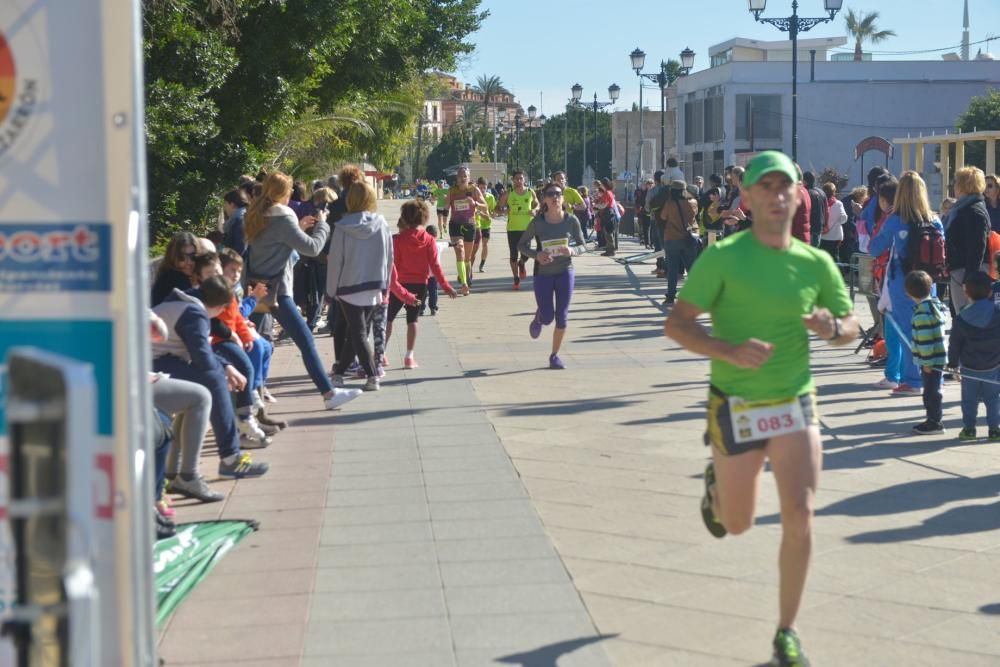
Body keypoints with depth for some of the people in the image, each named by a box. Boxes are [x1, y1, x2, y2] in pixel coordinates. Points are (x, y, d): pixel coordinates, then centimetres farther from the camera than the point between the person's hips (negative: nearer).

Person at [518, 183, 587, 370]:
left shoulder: (571, 220, -8)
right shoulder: (537, 222, -10)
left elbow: (583, 245, 1)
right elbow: (522, 245, -2)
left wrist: (572, 251, -21)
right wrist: (536, 254, -20)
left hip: (565, 272, 1)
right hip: (543, 273, -1)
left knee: (562, 317, 0)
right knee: (548, 317, 3)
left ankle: (555, 355, 17)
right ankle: (538, 317, 41)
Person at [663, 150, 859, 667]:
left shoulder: (816, 263, 1)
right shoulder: (723, 256, -10)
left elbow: (852, 328, 13)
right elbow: (676, 324, -12)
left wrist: (831, 328, -12)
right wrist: (729, 351, -29)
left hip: (796, 406, 2)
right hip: (737, 408, -2)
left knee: (799, 517, -10)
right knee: (738, 525, 12)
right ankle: (716, 482, 49)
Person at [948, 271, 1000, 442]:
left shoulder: (961, 319, -11)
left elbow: (954, 345, -4)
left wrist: (953, 364, 8)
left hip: (969, 368, -1)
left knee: (969, 399, 11)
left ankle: (969, 428, 14)